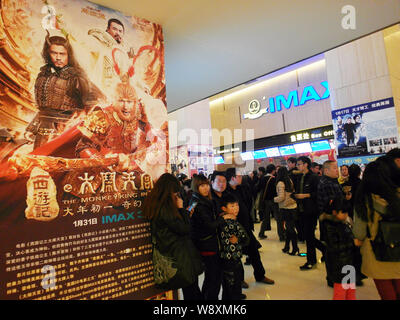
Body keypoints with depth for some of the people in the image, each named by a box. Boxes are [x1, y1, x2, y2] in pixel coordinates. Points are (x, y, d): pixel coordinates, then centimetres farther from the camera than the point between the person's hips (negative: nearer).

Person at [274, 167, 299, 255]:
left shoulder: (280, 183, -14)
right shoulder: (290, 181, 6)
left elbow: (281, 197, -18)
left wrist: (274, 199, -2)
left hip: (285, 208, -7)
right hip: (293, 206, 7)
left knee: (290, 228, 1)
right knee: (289, 227, 14)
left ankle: (295, 248, 8)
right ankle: (287, 247, 23)